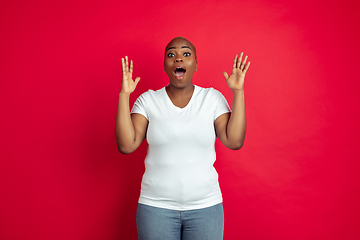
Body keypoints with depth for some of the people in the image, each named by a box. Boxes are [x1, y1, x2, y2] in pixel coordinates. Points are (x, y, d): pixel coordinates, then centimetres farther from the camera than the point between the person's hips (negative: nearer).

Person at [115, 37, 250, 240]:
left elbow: (234, 141, -10)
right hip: (156, 206, 0)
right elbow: (126, 145, -10)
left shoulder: (213, 98, 0)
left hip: (205, 206, 1)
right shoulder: (148, 100, 0)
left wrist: (238, 92, -12)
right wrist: (124, 94, -14)